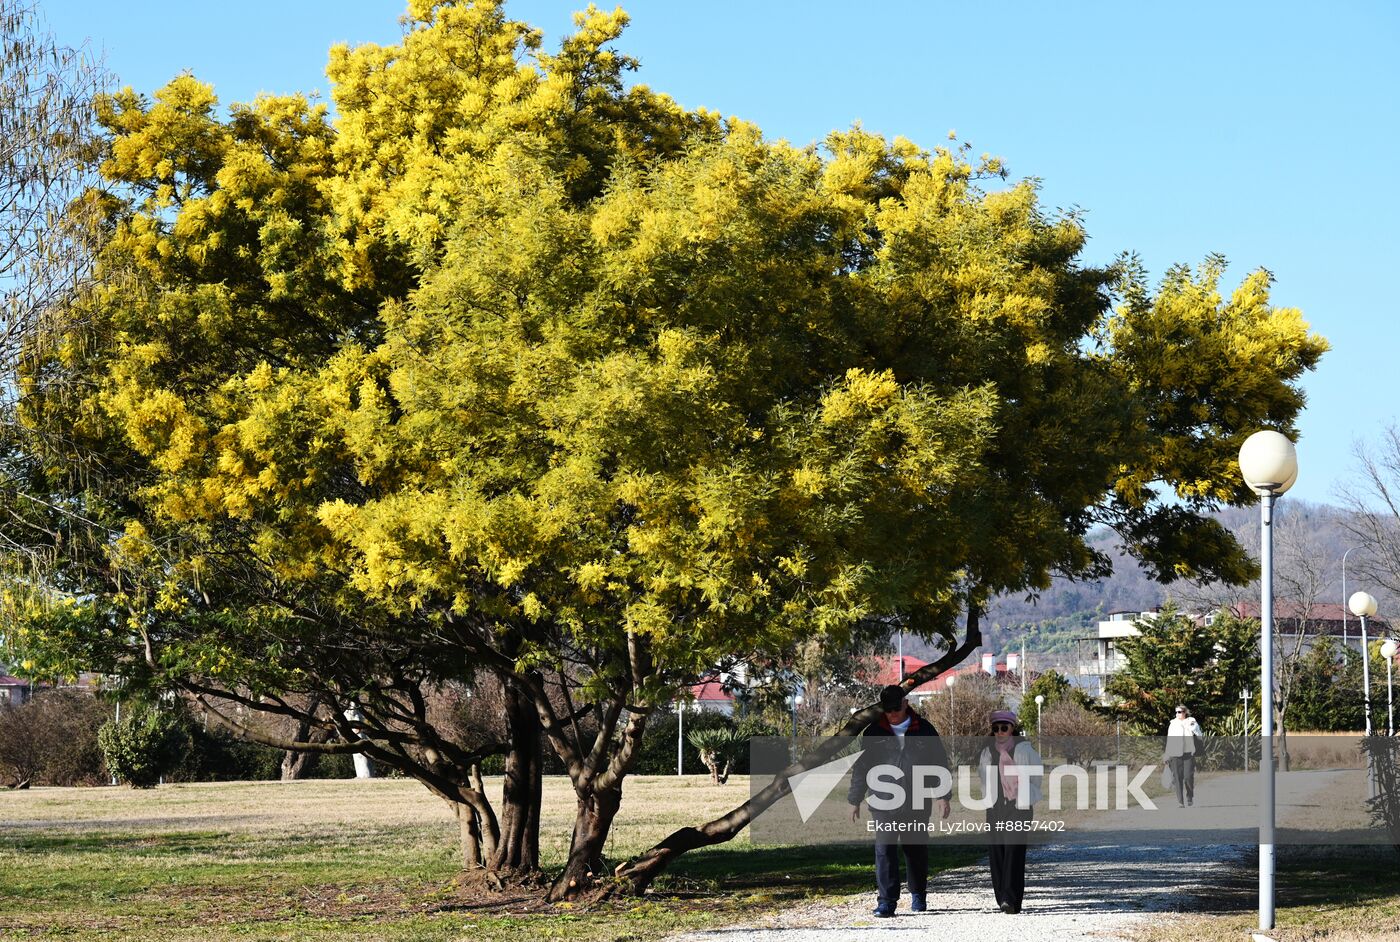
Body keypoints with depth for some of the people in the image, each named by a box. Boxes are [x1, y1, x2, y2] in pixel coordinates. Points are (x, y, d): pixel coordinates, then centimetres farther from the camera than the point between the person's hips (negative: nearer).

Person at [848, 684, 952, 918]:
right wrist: (855, 800, 8)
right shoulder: (874, 733, 5)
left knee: (916, 849, 10)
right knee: (885, 850, -10)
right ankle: (887, 901, -10)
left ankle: (918, 896, 28)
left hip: (917, 803, 1)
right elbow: (861, 767, 9)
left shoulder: (924, 730, 5)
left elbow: (940, 764, 10)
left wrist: (942, 796, 4)